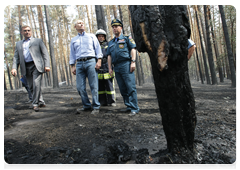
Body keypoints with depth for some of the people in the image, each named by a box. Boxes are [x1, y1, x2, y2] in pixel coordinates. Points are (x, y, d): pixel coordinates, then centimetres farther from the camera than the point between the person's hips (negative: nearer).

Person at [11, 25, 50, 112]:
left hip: (36, 65, -4)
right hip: (26, 67, 4)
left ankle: (35, 104, -8)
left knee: (36, 84, -17)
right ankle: (41, 102, 17)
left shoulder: (38, 41, 13)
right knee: (32, 87, 5)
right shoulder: (18, 44, 22)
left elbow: (45, 53, 4)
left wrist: (47, 65, -9)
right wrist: (14, 67, -2)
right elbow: (16, 57, 15)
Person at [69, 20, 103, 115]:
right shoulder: (73, 40, 22)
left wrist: (99, 61, -6)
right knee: (80, 87, -2)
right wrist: (72, 66, 9)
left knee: (93, 86, -7)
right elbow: (72, 54, 20)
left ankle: (96, 107, -1)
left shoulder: (91, 36, 16)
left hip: (90, 61, -3)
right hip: (79, 64, 3)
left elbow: (98, 48, 7)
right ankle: (86, 106, 10)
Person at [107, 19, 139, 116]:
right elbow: (109, 56, 20)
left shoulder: (126, 38, 10)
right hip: (116, 67, 6)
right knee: (122, 89, 5)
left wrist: (133, 62, -13)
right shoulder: (111, 43, 24)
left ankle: (134, 108, -9)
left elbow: (133, 49, -1)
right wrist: (110, 68, 11)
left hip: (126, 64, -6)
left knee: (131, 87, -11)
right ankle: (129, 106, 13)